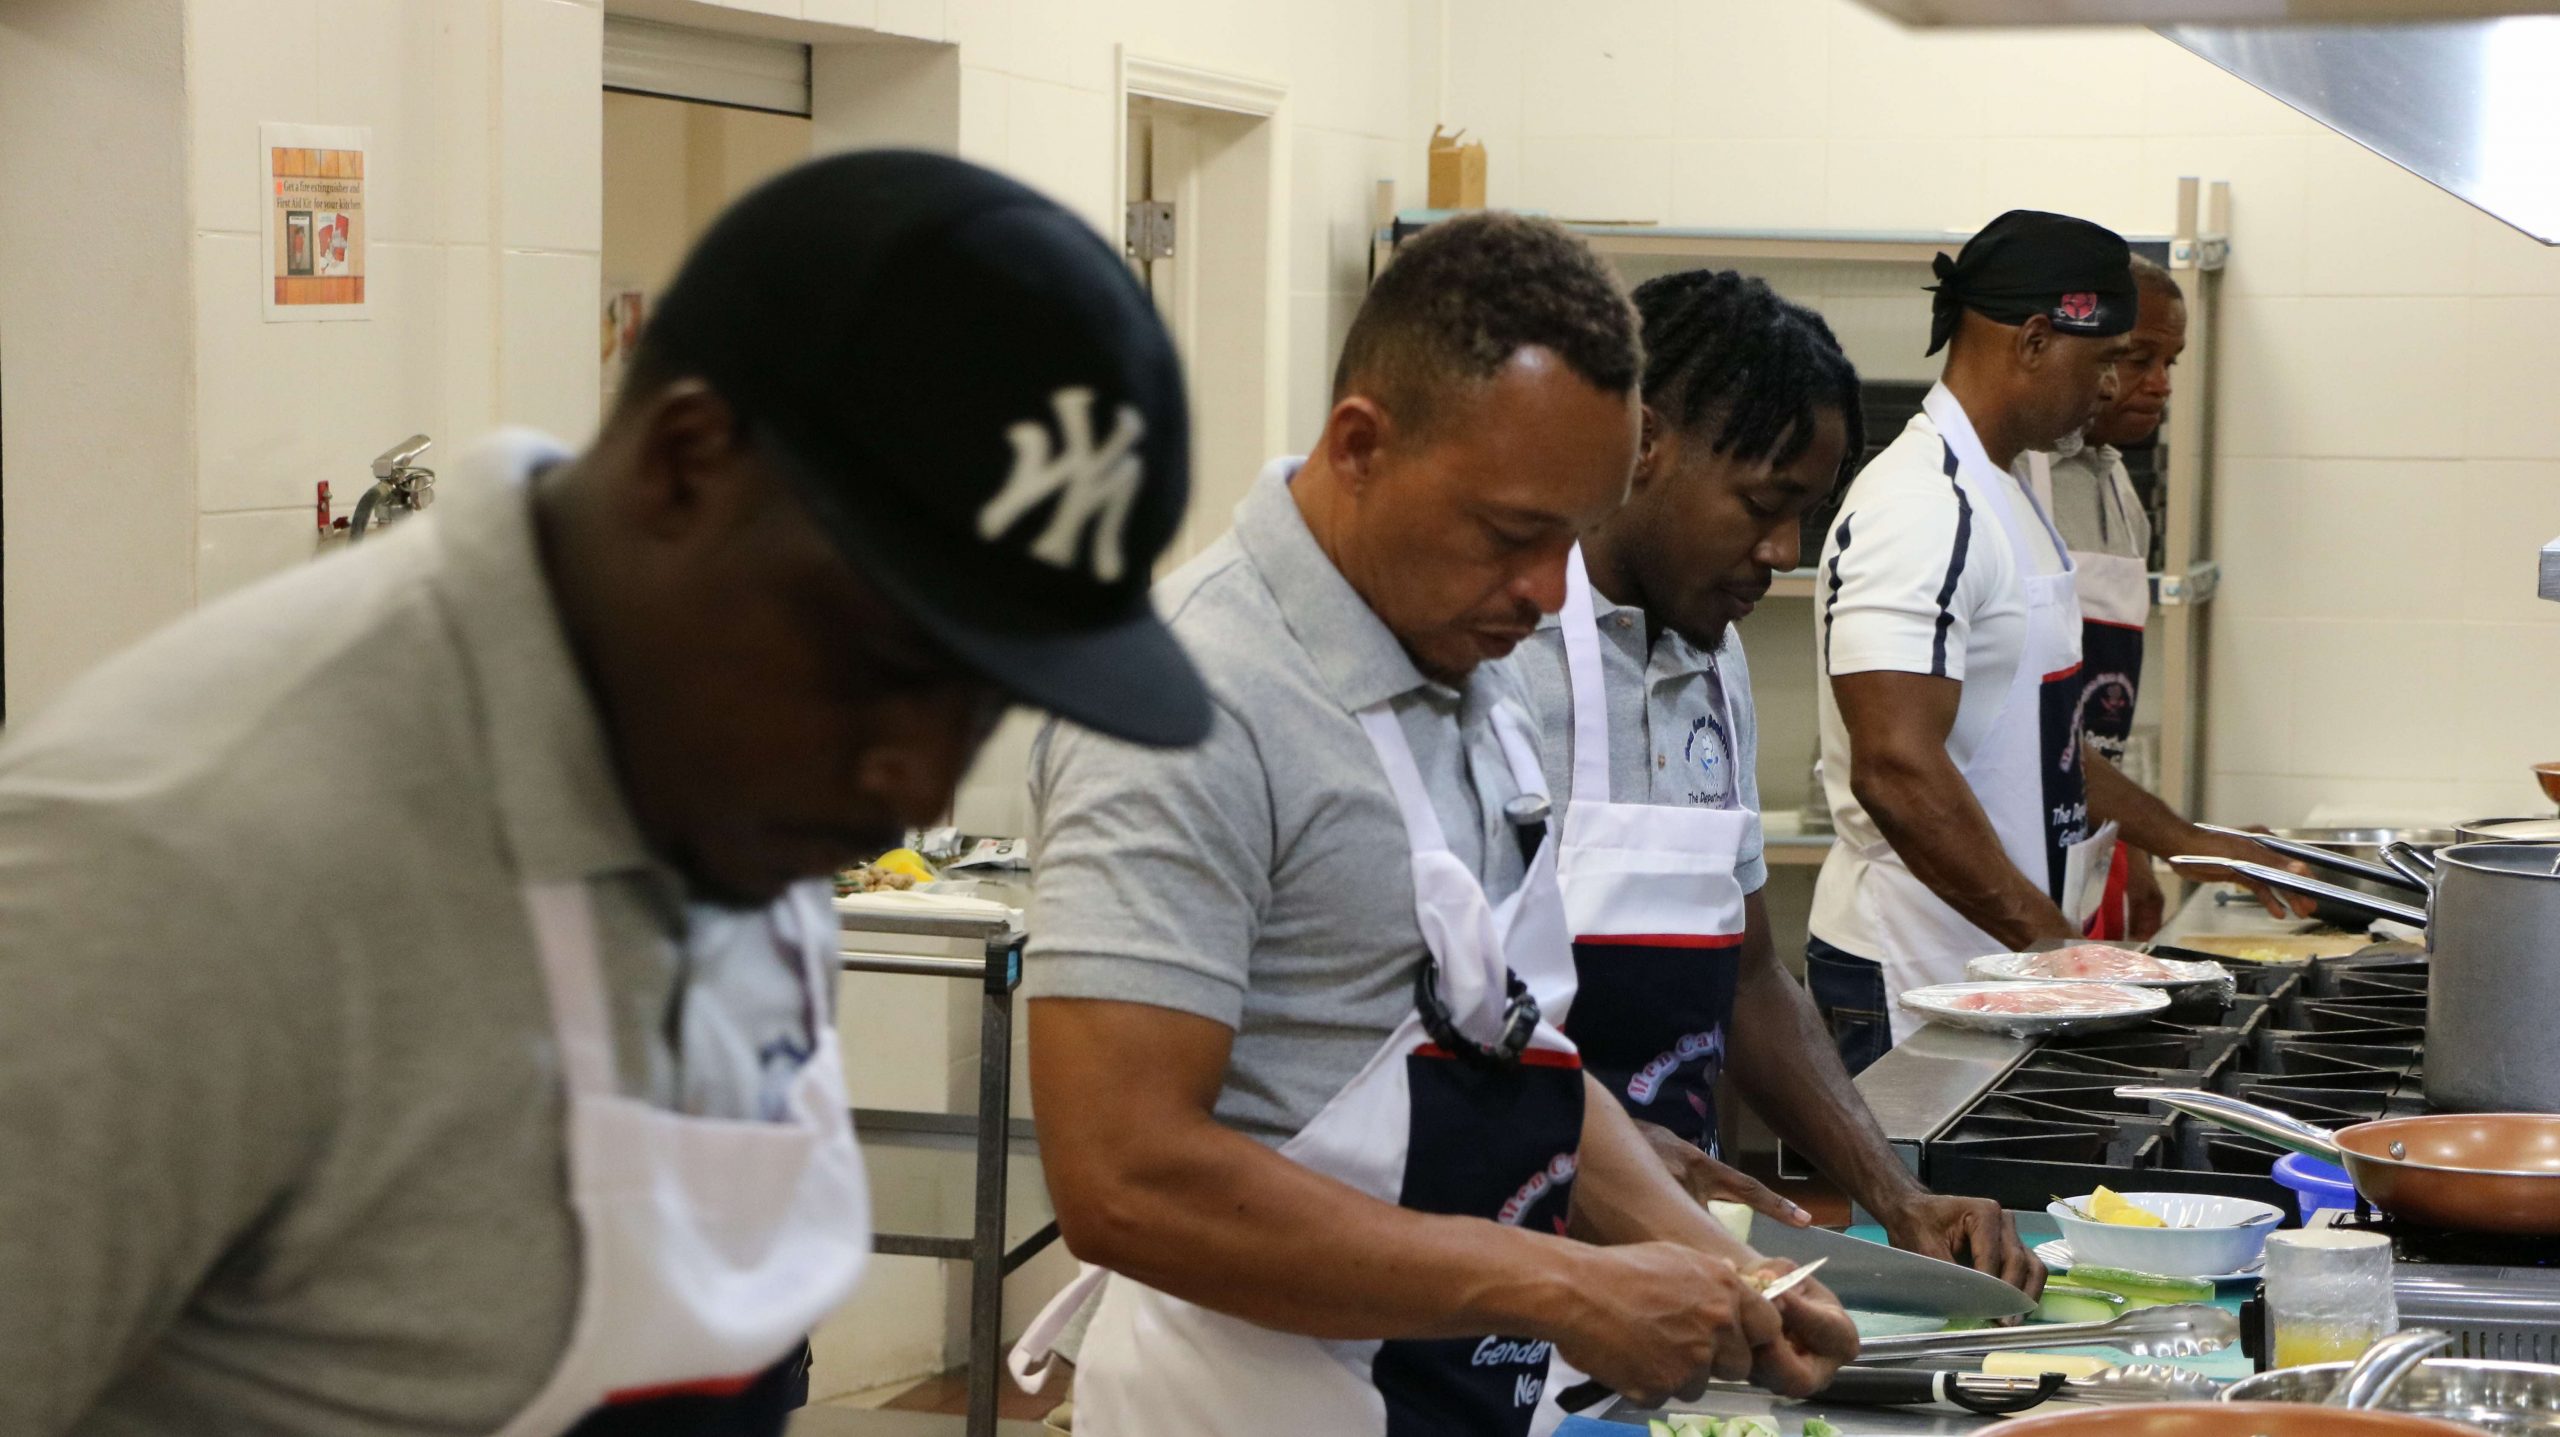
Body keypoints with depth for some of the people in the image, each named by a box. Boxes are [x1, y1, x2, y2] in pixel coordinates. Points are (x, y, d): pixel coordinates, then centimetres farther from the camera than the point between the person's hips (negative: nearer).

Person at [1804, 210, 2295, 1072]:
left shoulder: (2000, 493, 17)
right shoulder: (1922, 508, -17)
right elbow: (1897, 772, -26)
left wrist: (2183, 842, 24)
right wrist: (2056, 940, -24)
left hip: (2003, 963, 10)